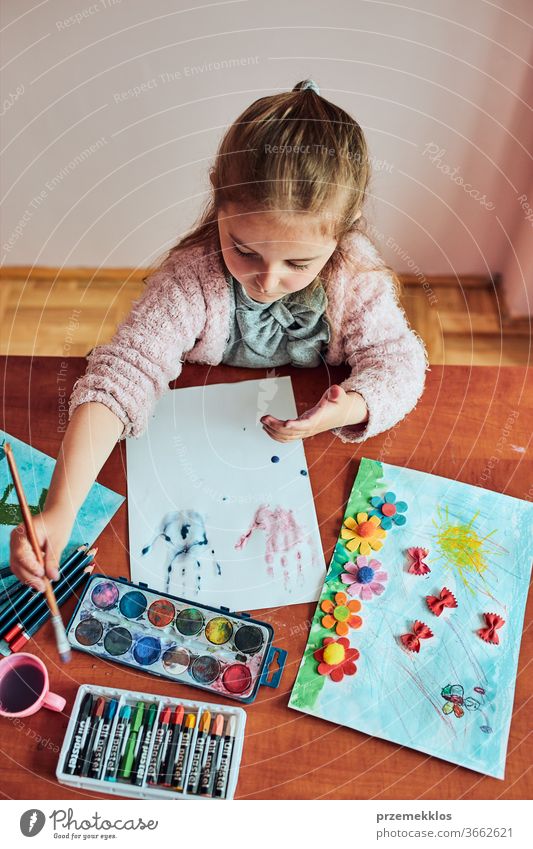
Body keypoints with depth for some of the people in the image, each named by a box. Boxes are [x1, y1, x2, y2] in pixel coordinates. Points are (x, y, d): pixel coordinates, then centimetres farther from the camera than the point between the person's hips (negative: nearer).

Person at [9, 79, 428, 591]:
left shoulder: (357, 275, -19)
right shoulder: (190, 278, -28)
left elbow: (397, 358, -15)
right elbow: (122, 376, -34)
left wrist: (353, 407, -40)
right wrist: (60, 510, -43)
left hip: (311, 438, 1)